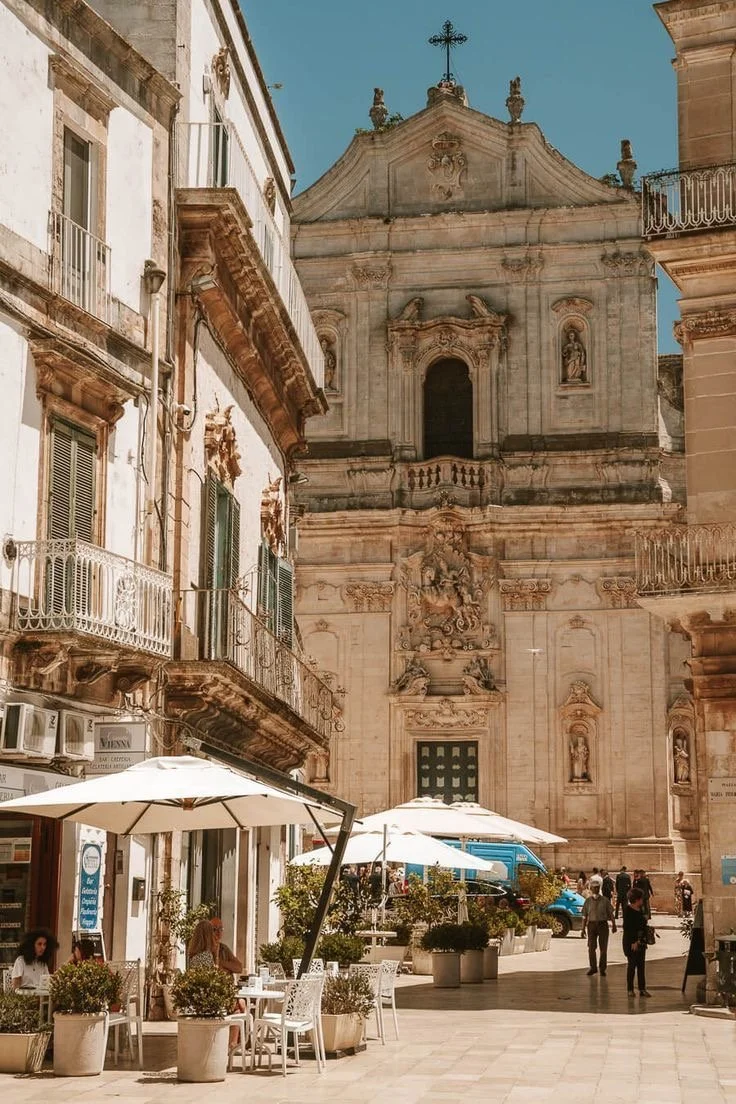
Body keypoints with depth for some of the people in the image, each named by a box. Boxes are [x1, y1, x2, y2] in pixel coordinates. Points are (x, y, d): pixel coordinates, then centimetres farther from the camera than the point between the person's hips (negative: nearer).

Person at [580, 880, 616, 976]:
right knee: (591, 948, 2)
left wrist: (614, 925, -9)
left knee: (603, 948, 4)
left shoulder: (605, 900, 0)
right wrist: (583, 929, 1)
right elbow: (585, 916, 5)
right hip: (592, 924, 1)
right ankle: (593, 967, 18)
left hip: (603, 924, -1)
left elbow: (611, 913, 1)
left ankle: (602, 969, 17)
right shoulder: (588, 901, 3)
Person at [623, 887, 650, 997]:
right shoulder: (628, 910, -11)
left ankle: (642, 989, 9)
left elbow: (643, 925, 14)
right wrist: (633, 942, -19)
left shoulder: (640, 910, 11)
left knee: (641, 965, 6)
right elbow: (627, 928, -15)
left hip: (641, 941, 7)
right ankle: (630, 989, 6)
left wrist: (642, 940, 4)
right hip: (631, 942, -7)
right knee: (632, 964, -1)